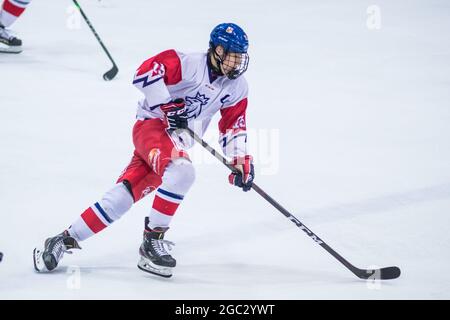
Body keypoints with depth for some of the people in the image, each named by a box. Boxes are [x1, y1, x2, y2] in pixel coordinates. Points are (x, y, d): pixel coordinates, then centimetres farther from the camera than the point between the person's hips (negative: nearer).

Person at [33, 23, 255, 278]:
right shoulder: (190, 64, -13)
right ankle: (152, 240, -24)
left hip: (177, 142, 6)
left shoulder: (238, 87, 8)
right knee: (181, 171, -35)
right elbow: (147, 72, -21)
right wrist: (168, 106, -23)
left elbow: (234, 126, 16)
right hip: (152, 125, -6)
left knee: (126, 194, -8)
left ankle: (67, 240, -2)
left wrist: (241, 160, 5)